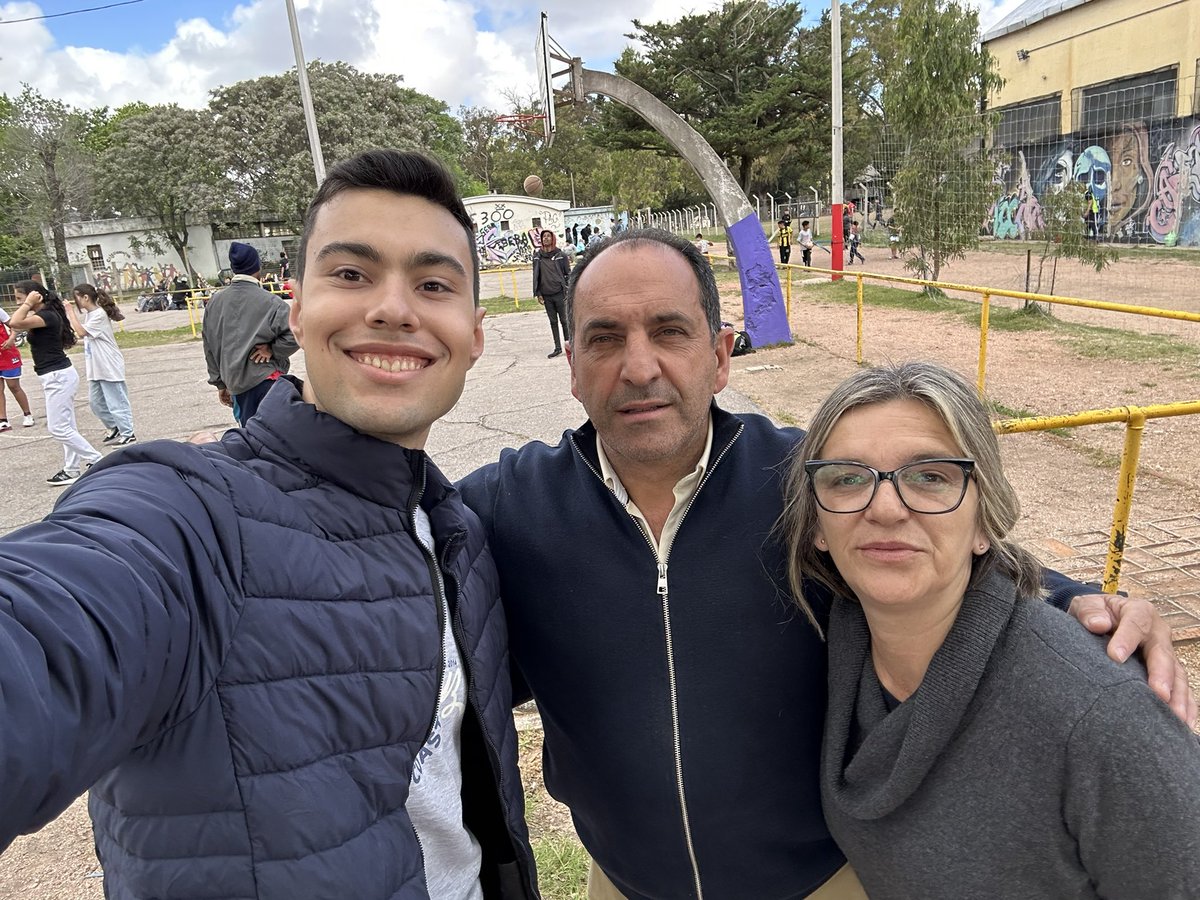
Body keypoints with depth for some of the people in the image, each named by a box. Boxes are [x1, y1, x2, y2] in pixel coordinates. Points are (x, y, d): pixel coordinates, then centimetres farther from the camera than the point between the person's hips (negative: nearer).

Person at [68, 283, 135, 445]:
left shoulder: (99, 314, -16)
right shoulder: (89, 314, 11)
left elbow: (81, 332, -22)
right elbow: (84, 335, 15)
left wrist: (71, 314, -16)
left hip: (109, 367, -9)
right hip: (96, 368, 9)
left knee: (116, 402, -1)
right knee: (96, 402, 16)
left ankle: (127, 434, 8)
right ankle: (113, 428, 29)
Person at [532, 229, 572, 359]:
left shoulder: (561, 255, -1)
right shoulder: (537, 256, 7)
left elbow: (568, 274, 0)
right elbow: (536, 275, 9)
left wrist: (568, 291, -7)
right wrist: (538, 293, 4)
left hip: (559, 294, -3)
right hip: (546, 295, 4)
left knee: (564, 320, 2)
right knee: (553, 322, 9)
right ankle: (558, 348, 15)